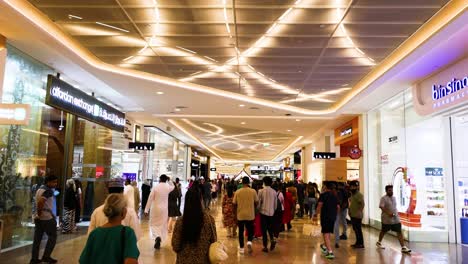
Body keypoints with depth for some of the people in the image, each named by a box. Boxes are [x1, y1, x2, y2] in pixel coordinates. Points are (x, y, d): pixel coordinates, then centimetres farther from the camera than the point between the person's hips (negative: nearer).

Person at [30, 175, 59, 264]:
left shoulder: (40, 188, 15)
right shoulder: (48, 190, -16)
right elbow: (40, 202, -31)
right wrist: (39, 213, -20)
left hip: (38, 218, 9)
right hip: (47, 218, -9)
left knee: (37, 238, 11)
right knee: (52, 237, 4)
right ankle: (46, 256, 6)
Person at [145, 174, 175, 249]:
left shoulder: (155, 187, -11)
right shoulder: (168, 187, -4)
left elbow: (150, 198, -10)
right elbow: (173, 187, 24)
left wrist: (146, 209, -5)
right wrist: (169, 180, 17)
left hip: (155, 208, -2)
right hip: (164, 209, 2)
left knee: (154, 224, 10)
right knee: (162, 225, 12)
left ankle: (157, 236, -15)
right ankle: (158, 242, 12)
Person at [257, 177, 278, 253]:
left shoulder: (261, 191, -9)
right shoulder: (274, 192, 0)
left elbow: (258, 203, -6)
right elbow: (275, 204, 7)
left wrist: (258, 210, 12)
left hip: (263, 212, -3)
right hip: (271, 212, 3)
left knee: (264, 229, 5)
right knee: (270, 227, 20)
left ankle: (265, 246, 7)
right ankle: (272, 239, -4)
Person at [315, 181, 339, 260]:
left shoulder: (323, 195, -8)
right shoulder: (334, 196, 10)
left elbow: (319, 205, -16)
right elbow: (338, 207, 11)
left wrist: (316, 214, -7)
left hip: (325, 216, -6)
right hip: (333, 217, 6)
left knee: (326, 234, -4)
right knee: (328, 233, 22)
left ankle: (330, 252, -12)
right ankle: (324, 246, 41)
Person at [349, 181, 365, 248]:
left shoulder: (359, 195, -14)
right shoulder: (352, 194, 15)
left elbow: (362, 204, -23)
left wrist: (359, 212, -26)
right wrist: (350, 210, 16)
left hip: (357, 216, -9)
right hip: (353, 215, 9)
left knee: (358, 229, -4)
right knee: (355, 229, 14)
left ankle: (361, 244, 3)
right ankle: (358, 242, 23)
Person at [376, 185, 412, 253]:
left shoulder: (394, 198, 12)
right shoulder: (384, 198, -11)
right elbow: (381, 207, -23)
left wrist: (396, 213, 10)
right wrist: (388, 213, -32)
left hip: (395, 219, 6)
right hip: (387, 219, -5)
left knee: (399, 232, -4)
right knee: (384, 231, 11)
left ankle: (403, 247, -5)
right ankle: (379, 242, 34)